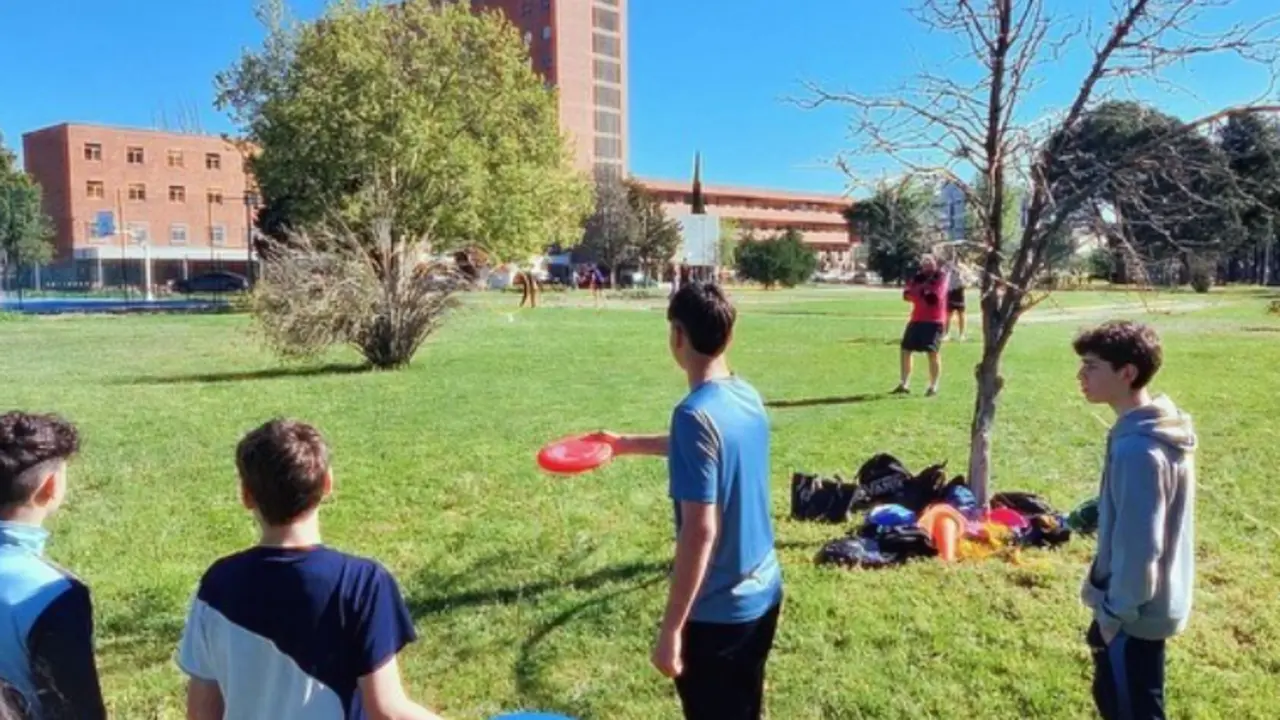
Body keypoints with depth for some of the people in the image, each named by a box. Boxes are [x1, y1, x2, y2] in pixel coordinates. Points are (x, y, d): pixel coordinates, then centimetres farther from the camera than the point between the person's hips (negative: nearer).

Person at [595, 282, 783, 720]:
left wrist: (670, 629, -19)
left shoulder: (695, 414, -24)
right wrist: (629, 444, 35)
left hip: (717, 612, -8)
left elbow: (700, 531, -26)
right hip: (763, 595, 8)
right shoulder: (748, 398, 2)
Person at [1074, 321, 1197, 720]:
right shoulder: (1162, 429, 2)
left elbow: (1138, 544, -26)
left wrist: (1116, 611, -13)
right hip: (1151, 604, 9)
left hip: (1133, 614, -9)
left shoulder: (1137, 449, -29)